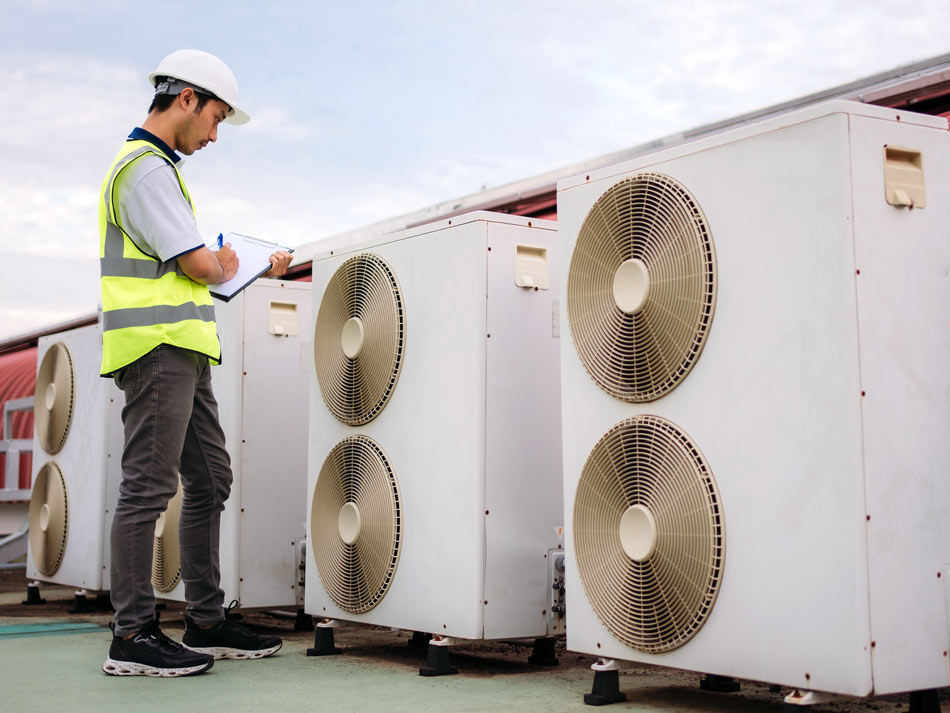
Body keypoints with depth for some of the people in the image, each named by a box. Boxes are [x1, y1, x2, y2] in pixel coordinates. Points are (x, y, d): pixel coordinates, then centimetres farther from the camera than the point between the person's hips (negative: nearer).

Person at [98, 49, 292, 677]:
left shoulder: (153, 166, 24)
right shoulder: (146, 168, -10)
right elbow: (200, 264, -16)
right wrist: (226, 264, 6)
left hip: (183, 352, 11)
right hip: (159, 345, -11)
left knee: (210, 481, 10)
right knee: (149, 486, -8)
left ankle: (207, 623, 16)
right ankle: (133, 637, -3)